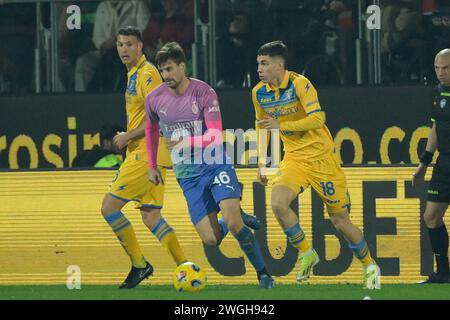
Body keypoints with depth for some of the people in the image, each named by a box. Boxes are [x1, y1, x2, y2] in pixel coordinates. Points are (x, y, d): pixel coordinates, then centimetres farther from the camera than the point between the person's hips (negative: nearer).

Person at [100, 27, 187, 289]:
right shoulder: (134, 74, 18)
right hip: (142, 153, 10)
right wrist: (128, 138, 15)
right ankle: (184, 266, 6)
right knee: (151, 216, 7)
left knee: (109, 207, -8)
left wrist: (127, 137, -12)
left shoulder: (147, 74, -12)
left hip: (147, 154, -10)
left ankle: (139, 264, -2)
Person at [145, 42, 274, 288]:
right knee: (211, 240, -10)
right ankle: (237, 220, 24)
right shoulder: (154, 99, -1)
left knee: (233, 223, -21)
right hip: (188, 174, 3)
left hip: (215, 164, -3)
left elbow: (215, 135, -18)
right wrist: (152, 166, 21)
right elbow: (152, 129, 20)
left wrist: (186, 142, -33)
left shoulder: (204, 92, -11)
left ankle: (263, 273, -4)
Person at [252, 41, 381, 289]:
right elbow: (261, 126, 17)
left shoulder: (299, 84, -18)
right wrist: (261, 163, 13)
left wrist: (281, 125, -32)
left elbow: (317, 119, -27)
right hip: (294, 159, 5)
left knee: (340, 221, 1)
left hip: (321, 157, -5)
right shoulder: (259, 92, 1)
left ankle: (370, 266, 23)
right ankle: (306, 254, 0)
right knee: (278, 204, -21)